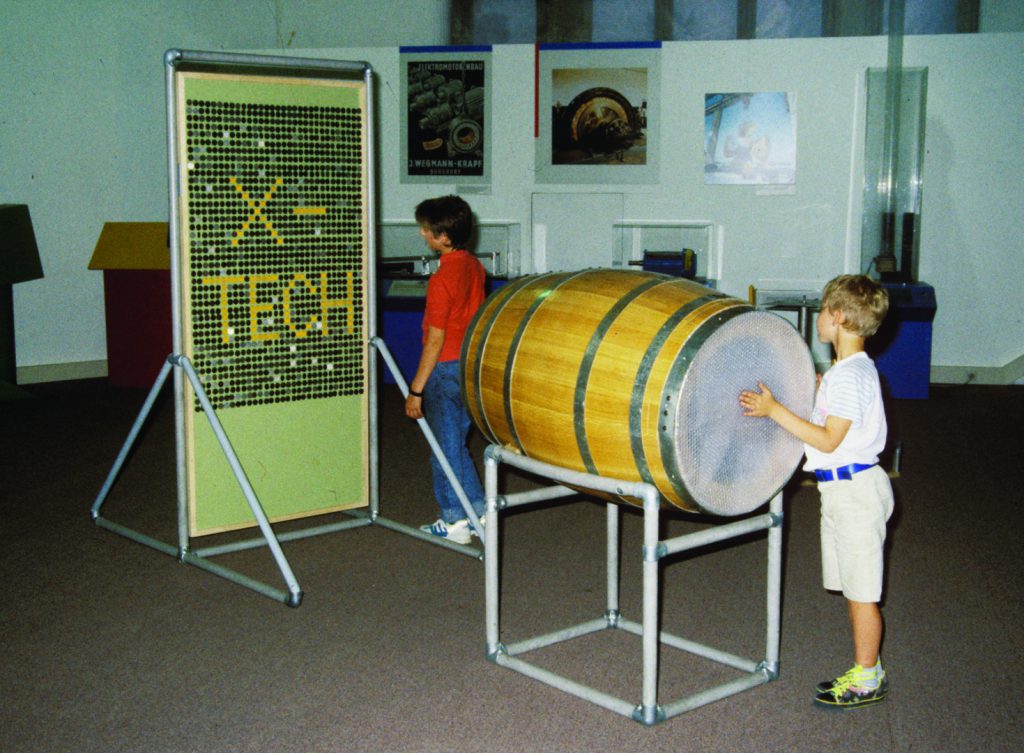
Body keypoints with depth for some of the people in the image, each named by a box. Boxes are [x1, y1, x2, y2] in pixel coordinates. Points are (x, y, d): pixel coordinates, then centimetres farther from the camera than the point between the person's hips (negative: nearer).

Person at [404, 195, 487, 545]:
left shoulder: (442, 279, -20)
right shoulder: (474, 267, 5)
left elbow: (435, 339, -19)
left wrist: (416, 389, -13)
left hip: (446, 369, -8)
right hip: (472, 366, 8)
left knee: (446, 448, 5)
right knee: (457, 444, 19)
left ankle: (454, 523, 14)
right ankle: (479, 513, 24)